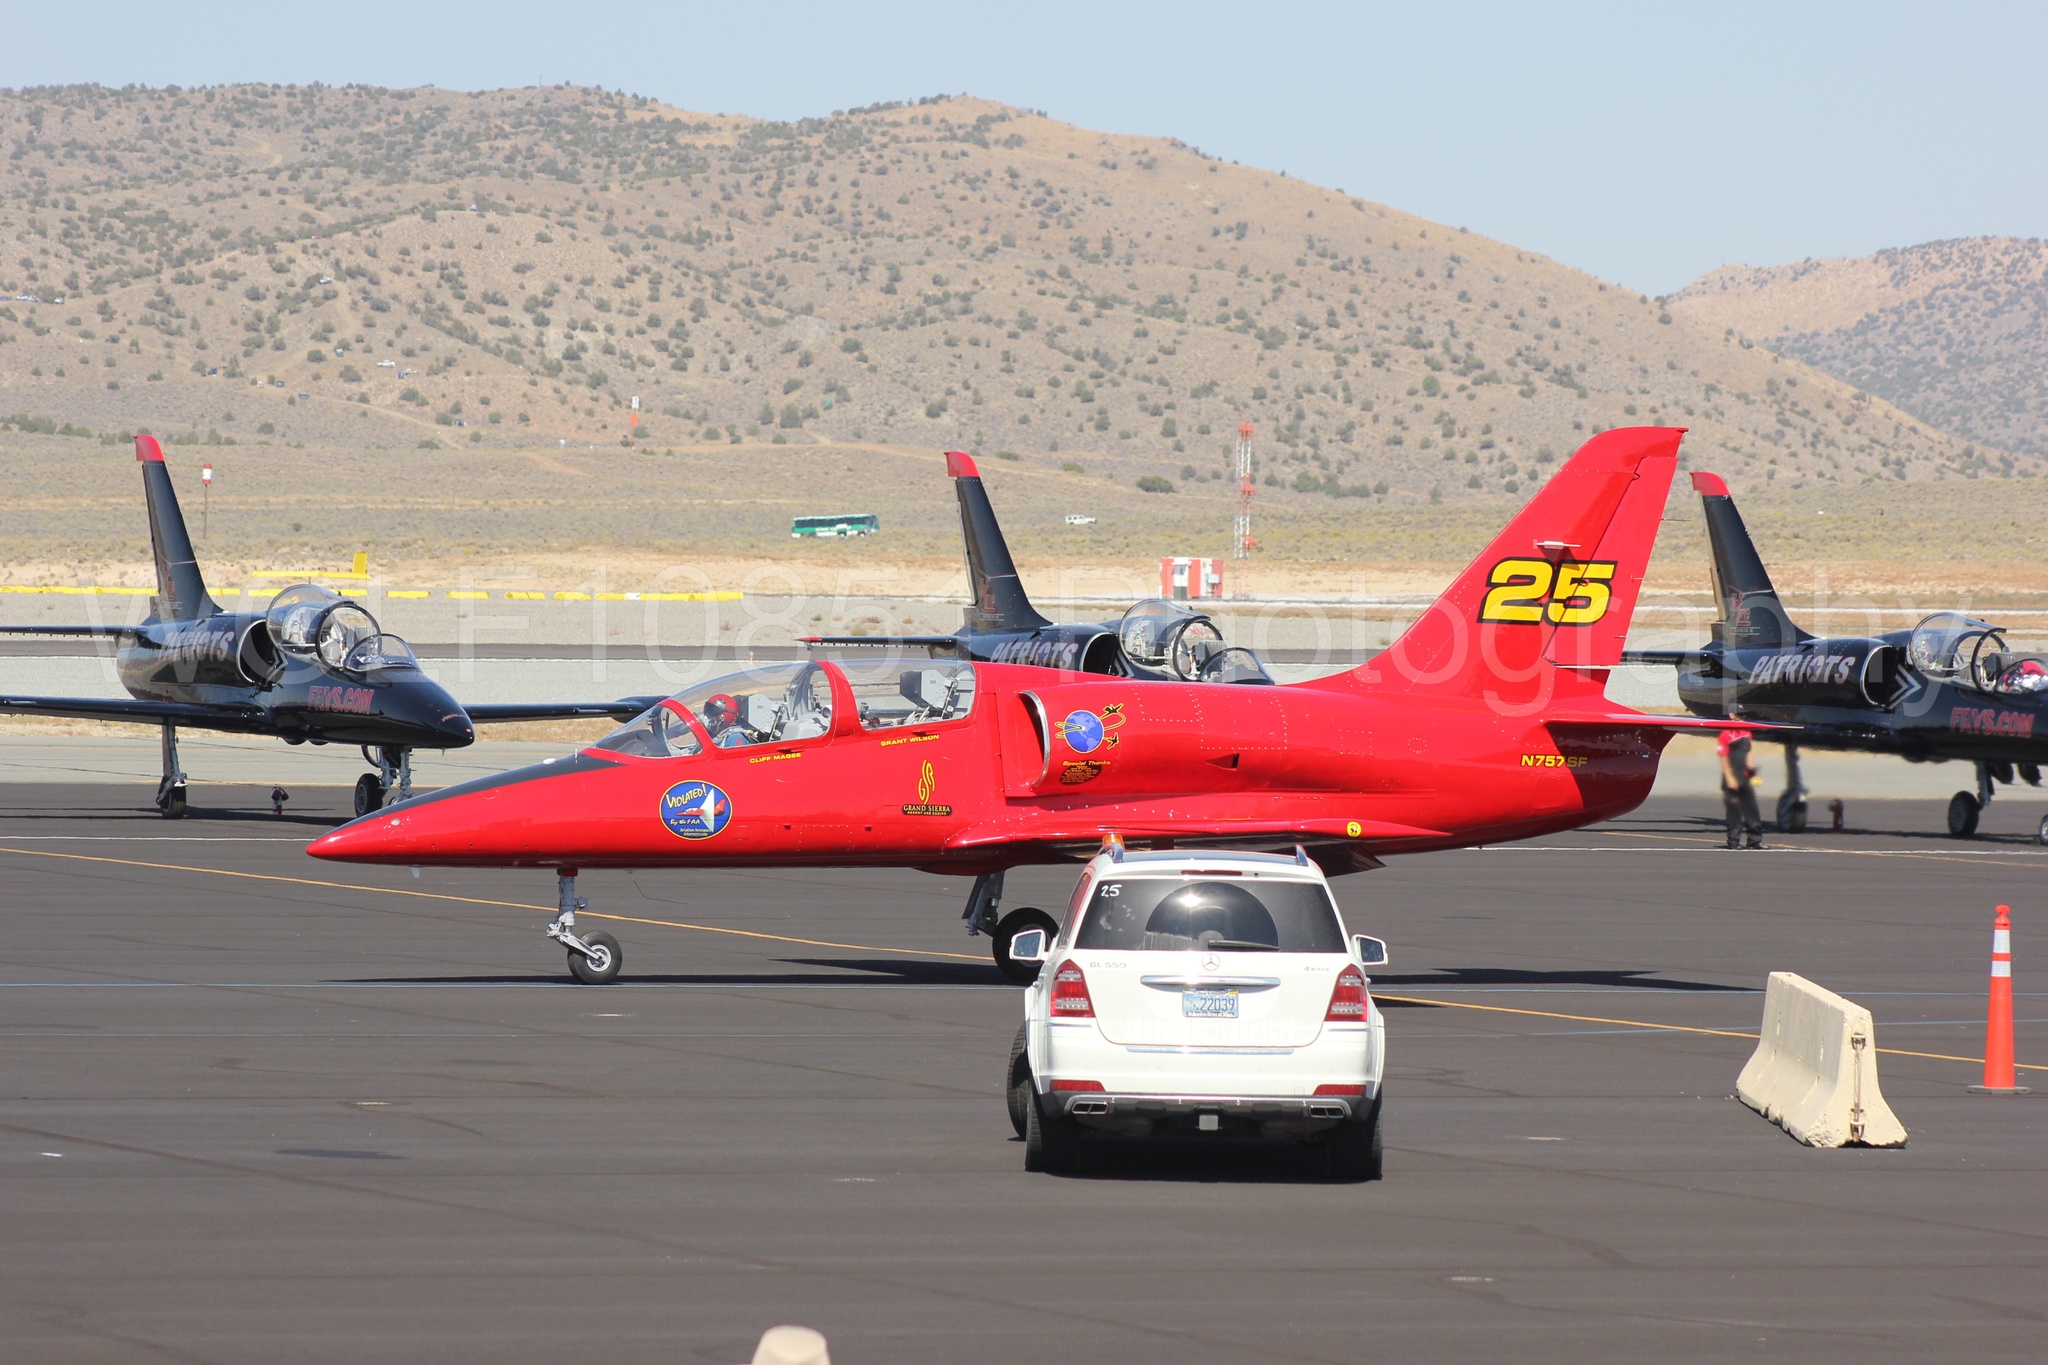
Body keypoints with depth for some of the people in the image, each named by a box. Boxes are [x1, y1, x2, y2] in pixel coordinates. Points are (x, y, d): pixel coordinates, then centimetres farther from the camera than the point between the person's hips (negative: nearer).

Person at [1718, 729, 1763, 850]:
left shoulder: (1746, 732, 11)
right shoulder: (1726, 734, -11)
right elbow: (1724, 758, -13)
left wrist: (1750, 768, 5)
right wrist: (1730, 779, -16)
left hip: (1744, 777, 7)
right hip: (1732, 780, -7)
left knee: (1751, 807, 8)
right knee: (1733, 809, -1)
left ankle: (1754, 839, 15)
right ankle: (1733, 841, 6)